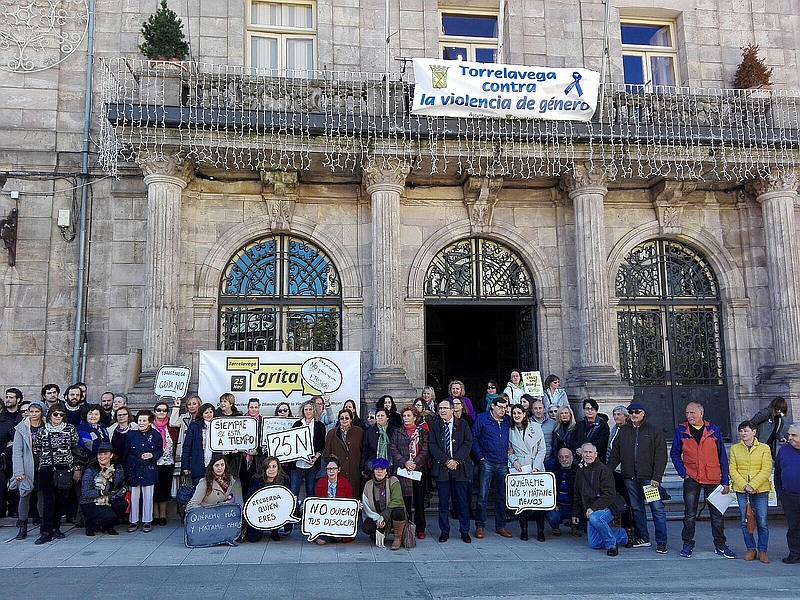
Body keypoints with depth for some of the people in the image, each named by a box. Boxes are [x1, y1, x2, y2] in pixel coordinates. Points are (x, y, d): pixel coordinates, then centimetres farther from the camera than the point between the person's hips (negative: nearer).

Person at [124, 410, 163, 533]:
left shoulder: (156, 435, 0)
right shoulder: (131, 435, 1)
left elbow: (160, 451, 9)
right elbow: (125, 453, 6)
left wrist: (152, 455, -12)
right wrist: (125, 470, 3)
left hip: (149, 470, -1)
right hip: (133, 470, 1)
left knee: (148, 496, 4)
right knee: (133, 496, 5)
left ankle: (147, 521, 15)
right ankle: (134, 521, 16)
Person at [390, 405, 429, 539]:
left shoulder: (423, 431, 8)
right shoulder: (397, 432, 12)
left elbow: (426, 450, 0)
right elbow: (393, 450, 3)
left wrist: (415, 463, -12)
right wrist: (404, 462, -10)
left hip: (418, 469, 0)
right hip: (402, 470, 0)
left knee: (419, 500, 3)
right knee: (404, 500, 0)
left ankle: (420, 529, 11)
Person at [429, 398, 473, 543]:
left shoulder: (463, 425, 5)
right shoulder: (435, 426, 8)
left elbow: (468, 444, -2)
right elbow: (432, 446, 0)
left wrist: (456, 460, -13)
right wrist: (446, 461, -11)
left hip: (460, 467, -1)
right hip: (441, 468, 1)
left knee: (461, 502, 3)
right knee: (443, 502, 5)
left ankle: (465, 531, 14)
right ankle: (444, 531, 15)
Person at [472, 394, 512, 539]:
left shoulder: (508, 420, 9)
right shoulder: (482, 418, -1)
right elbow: (474, 438, -1)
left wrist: (509, 452, 2)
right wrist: (480, 456, -7)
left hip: (503, 463, 4)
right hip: (487, 462, -4)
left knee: (502, 496, 10)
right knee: (482, 496, -2)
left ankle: (500, 526, 20)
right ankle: (480, 526, 7)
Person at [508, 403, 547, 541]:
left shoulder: (535, 427, 4)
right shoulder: (510, 430, 8)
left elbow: (542, 449, 3)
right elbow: (509, 450, 15)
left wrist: (536, 467, -5)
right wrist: (514, 460, -4)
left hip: (536, 469, -1)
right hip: (518, 469, 1)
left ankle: (540, 530, 4)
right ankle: (523, 529, 9)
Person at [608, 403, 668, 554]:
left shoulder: (655, 431, 2)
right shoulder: (623, 431, 13)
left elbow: (660, 456, -4)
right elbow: (615, 455, 15)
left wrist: (656, 477, -12)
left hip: (649, 477, -4)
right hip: (630, 477, 4)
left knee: (657, 508, -5)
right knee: (636, 508, 10)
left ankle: (661, 542, 0)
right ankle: (642, 537, 20)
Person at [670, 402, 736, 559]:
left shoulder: (714, 430, 1)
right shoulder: (681, 430, 0)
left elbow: (722, 456, 4)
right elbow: (675, 453, 6)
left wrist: (725, 481, 1)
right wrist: (683, 472, -6)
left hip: (713, 479, 0)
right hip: (691, 479, 0)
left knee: (717, 514, 7)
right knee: (689, 515, 5)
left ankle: (720, 545, 20)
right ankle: (688, 544, 17)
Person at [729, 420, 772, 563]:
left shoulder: (764, 448, 2)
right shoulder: (735, 448, 7)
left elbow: (766, 470, -6)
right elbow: (732, 470, 2)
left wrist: (752, 485, -15)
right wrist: (744, 486, -11)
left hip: (760, 490, -2)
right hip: (741, 490, 2)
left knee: (762, 522, 0)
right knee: (745, 522, 4)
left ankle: (762, 550, 13)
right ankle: (751, 549, 19)